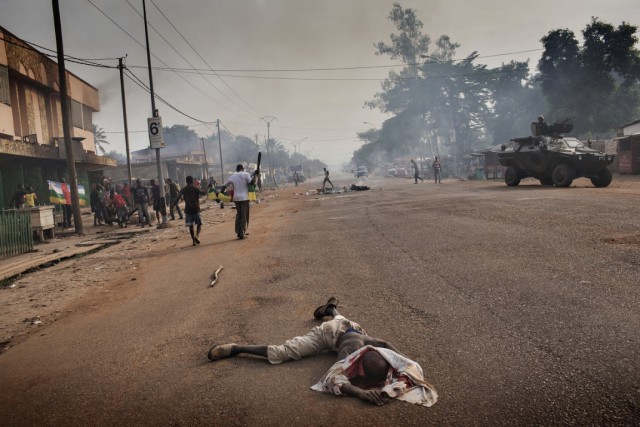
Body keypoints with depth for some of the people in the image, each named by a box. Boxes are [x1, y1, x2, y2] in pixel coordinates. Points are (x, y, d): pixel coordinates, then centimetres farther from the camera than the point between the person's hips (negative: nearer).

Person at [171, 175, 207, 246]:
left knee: (190, 225, 10)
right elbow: (202, 193, -10)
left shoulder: (183, 189, 3)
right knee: (199, 223, 8)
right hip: (196, 209, -2)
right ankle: (196, 236, -17)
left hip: (188, 209, 2)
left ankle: (193, 240, 7)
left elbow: (178, 198, -6)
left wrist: (172, 206, -7)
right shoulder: (195, 188, -3)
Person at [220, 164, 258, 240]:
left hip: (236, 198, 5)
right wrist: (255, 175, -4)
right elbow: (252, 182, -15)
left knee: (238, 215, 17)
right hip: (244, 198, -5)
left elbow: (224, 186, 11)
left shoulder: (232, 177, 12)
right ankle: (241, 233, -4)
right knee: (244, 216, 1)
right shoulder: (246, 174, -1)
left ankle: (238, 232, 18)